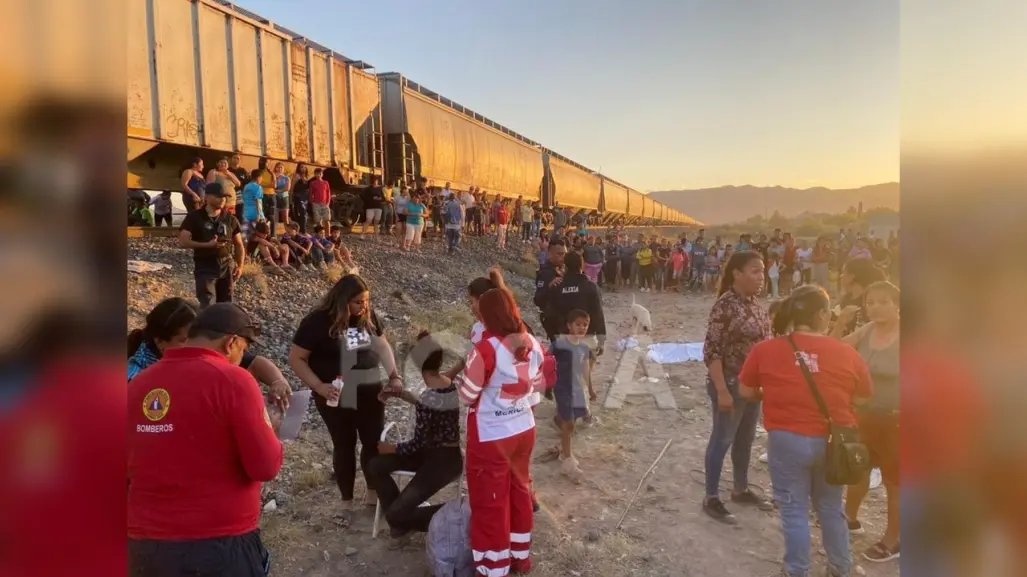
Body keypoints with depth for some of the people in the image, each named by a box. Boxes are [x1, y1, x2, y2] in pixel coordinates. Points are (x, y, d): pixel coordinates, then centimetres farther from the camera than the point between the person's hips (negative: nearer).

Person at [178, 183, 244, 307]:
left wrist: (240, 266, 0)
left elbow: (239, 245, 12)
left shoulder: (230, 219, 7)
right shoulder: (195, 217, -3)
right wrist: (207, 245, -19)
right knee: (207, 305, -14)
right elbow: (182, 242, -9)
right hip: (205, 266, -4)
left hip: (227, 265, 4)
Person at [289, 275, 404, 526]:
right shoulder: (318, 321, -17)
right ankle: (346, 502, 26)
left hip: (370, 394, 4)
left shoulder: (368, 316, -3)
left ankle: (373, 493, 32)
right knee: (344, 446, 8)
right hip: (337, 398, -4)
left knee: (374, 442, 11)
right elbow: (296, 358, -13)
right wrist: (319, 387, -22)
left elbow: (382, 345, 10)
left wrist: (394, 375, -1)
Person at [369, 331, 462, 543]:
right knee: (377, 465, 8)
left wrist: (392, 448, -1)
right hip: (442, 453, 9)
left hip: (443, 462, -9)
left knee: (395, 514, -9)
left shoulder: (427, 399, -30)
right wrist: (399, 393, 12)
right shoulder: (450, 383, -5)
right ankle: (400, 517, 20)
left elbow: (418, 443, -19)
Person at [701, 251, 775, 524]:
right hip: (731, 384, -8)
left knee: (746, 439, 19)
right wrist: (722, 391, -23)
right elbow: (712, 351, -21)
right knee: (722, 439, 2)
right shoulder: (725, 305, -20)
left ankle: (741, 490, 35)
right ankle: (711, 499, 15)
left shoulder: (754, 302, 5)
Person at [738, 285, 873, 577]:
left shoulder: (765, 349, -9)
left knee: (794, 510, 13)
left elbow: (747, 392, 0)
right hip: (832, 441, 2)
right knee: (831, 507, 22)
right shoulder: (847, 353, -8)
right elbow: (862, 399, 3)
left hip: (787, 441, -2)